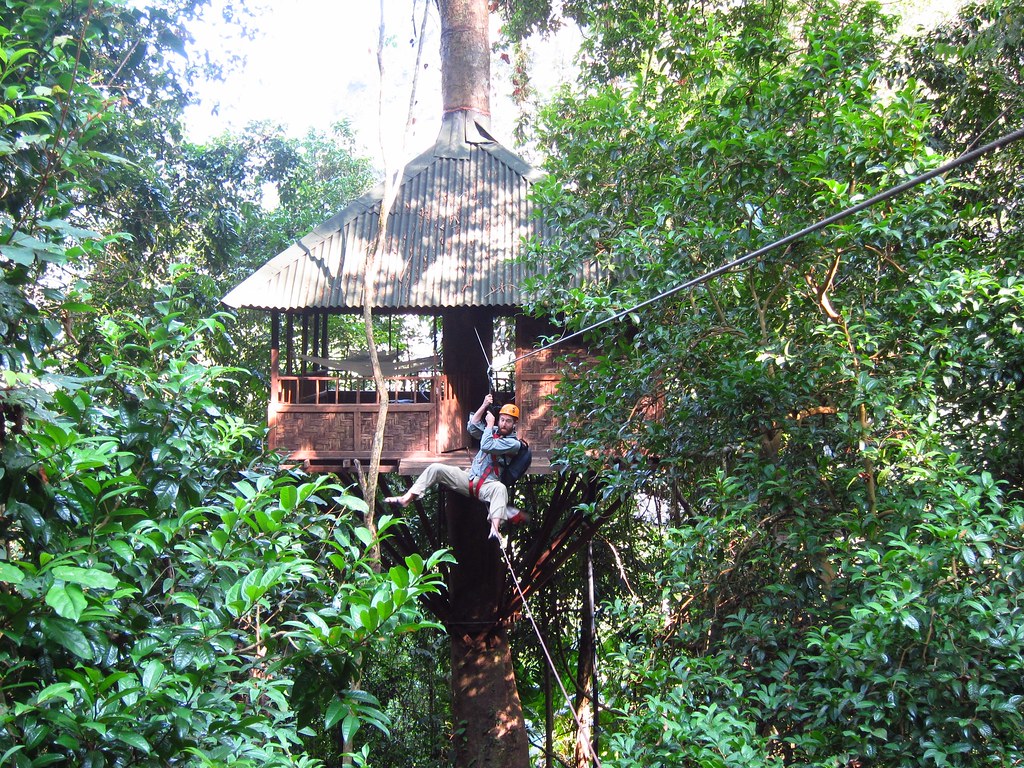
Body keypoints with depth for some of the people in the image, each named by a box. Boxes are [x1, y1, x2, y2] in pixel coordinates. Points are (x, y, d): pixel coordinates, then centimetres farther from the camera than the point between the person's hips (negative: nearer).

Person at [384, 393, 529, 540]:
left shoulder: (514, 443, -7)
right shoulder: (494, 431, 14)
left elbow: (486, 446, -19)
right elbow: (472, 428, 1)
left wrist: (490, 423, -7)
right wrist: (484, 406, -4)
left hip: (487, 485, -7)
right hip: (469, 477, 7)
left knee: (500, 488, -43)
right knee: (436, 468, -9)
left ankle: (495, 530, -62)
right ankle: (406, 499, -18)